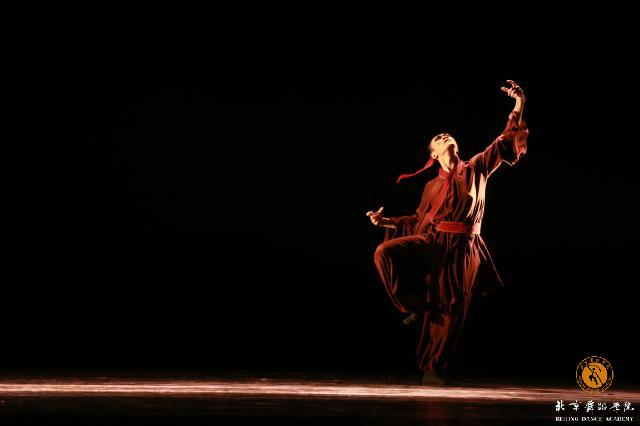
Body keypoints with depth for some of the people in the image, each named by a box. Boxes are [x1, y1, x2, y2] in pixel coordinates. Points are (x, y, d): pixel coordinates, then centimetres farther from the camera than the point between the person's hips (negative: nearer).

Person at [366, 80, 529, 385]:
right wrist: (386, 221, 15)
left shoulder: (475, 169, 11)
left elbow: (504, 143, 5)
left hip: (460, 249, -2)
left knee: (450, 309, -2)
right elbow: (419, 219, 24)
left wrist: (518, 108, -4)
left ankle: (434, 368, 11)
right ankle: (415, 304, -5)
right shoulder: (432, 186, 18)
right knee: (386, 253, -22)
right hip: (430, 242, 2)